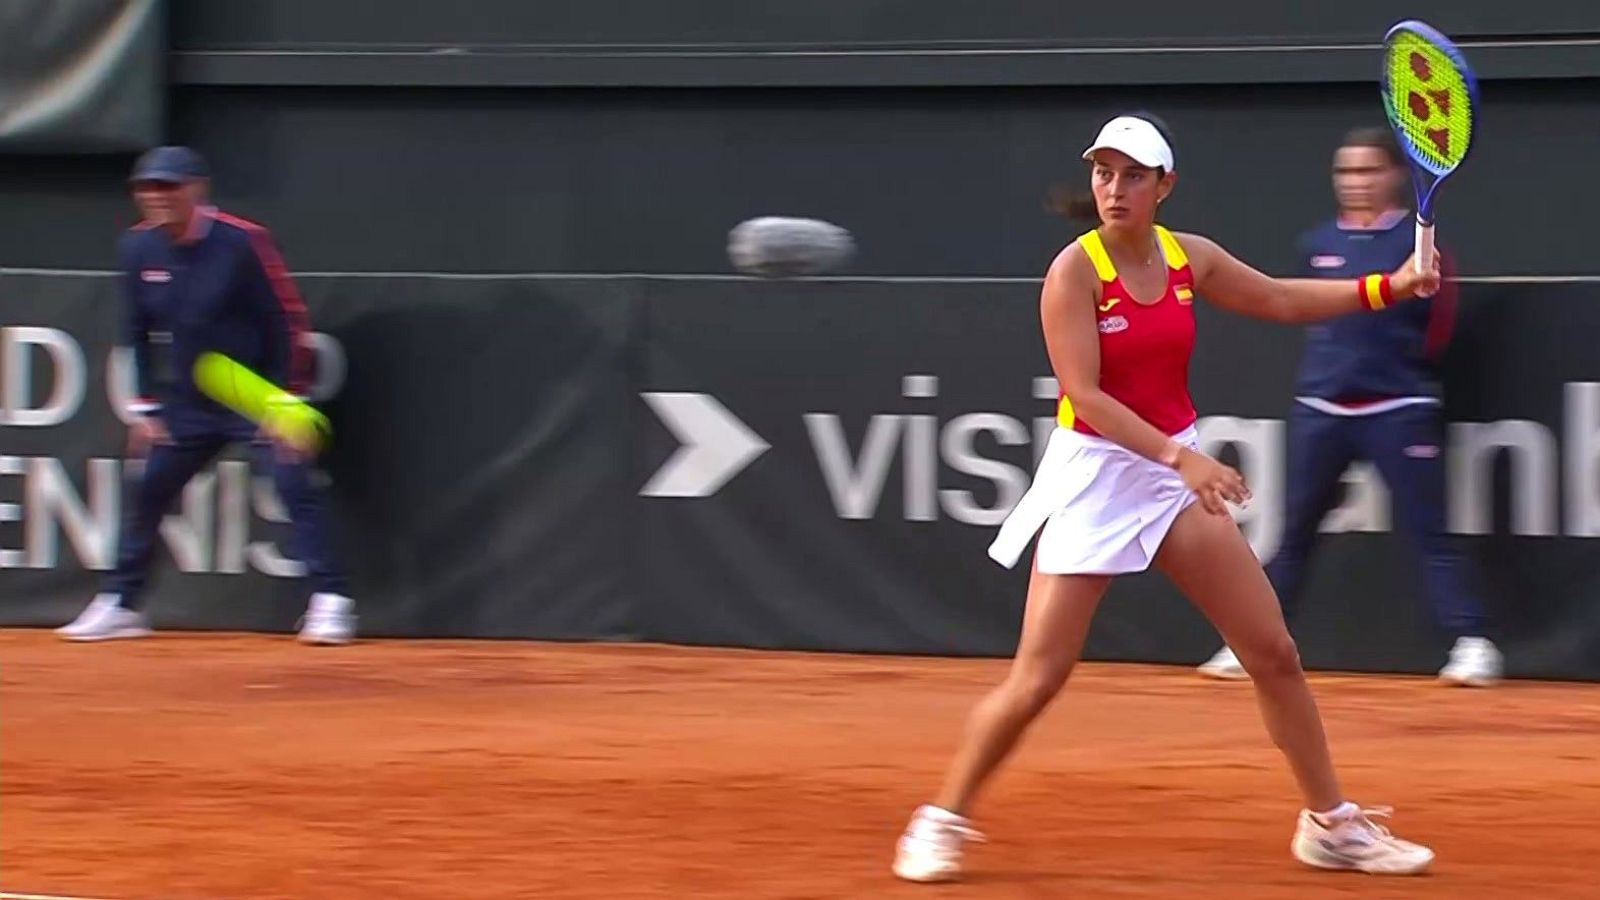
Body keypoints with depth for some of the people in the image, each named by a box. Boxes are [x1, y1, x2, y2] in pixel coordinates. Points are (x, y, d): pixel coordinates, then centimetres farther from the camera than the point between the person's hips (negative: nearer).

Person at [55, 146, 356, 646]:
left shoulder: (241, 243, -17)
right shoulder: (139, 248, -2)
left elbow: (286, 320, -13)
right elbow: (140, 332, 10)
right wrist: (146, 407, 7)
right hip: (187, 403, 5)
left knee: (296, 486, -16)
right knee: (148, 492, 5)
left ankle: (330, 601, -13)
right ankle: (120, 604, 16)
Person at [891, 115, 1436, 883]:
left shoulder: (1189, 258, 1)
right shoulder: (1075, 271, -15)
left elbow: (1282, 300, 17)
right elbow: (1085, 394, -23)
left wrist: (1387, 288, 7)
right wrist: (1181, 457, -32)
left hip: (1178, 470, 5)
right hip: (1093, 472, -5)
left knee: (1274, 653, 4)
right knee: (1037, 679, -7)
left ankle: (1331, 823, 16)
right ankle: (942, 821, 10)